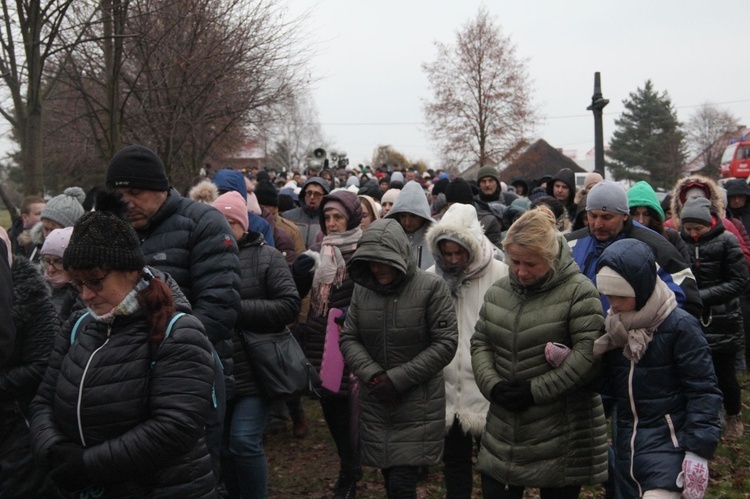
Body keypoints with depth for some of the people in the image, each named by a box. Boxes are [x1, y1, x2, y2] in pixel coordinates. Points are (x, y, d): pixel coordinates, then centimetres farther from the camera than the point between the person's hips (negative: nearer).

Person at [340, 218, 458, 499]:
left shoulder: (431, 287, -9)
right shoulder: (362, 289, 3)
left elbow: (445, 344, -12)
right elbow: (348, 339, 5)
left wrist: (397, 379, -15)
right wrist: (373, 376, -13)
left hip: (417, 403, -4)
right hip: (375, 401, 4)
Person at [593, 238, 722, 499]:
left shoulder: (680, 326, -14)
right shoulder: (614, 324, 4)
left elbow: (703, 391, -11)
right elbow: (609, 384, 7)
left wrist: (698, 449, -16)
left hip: (668, 442, -6)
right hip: (627, 443, 6)